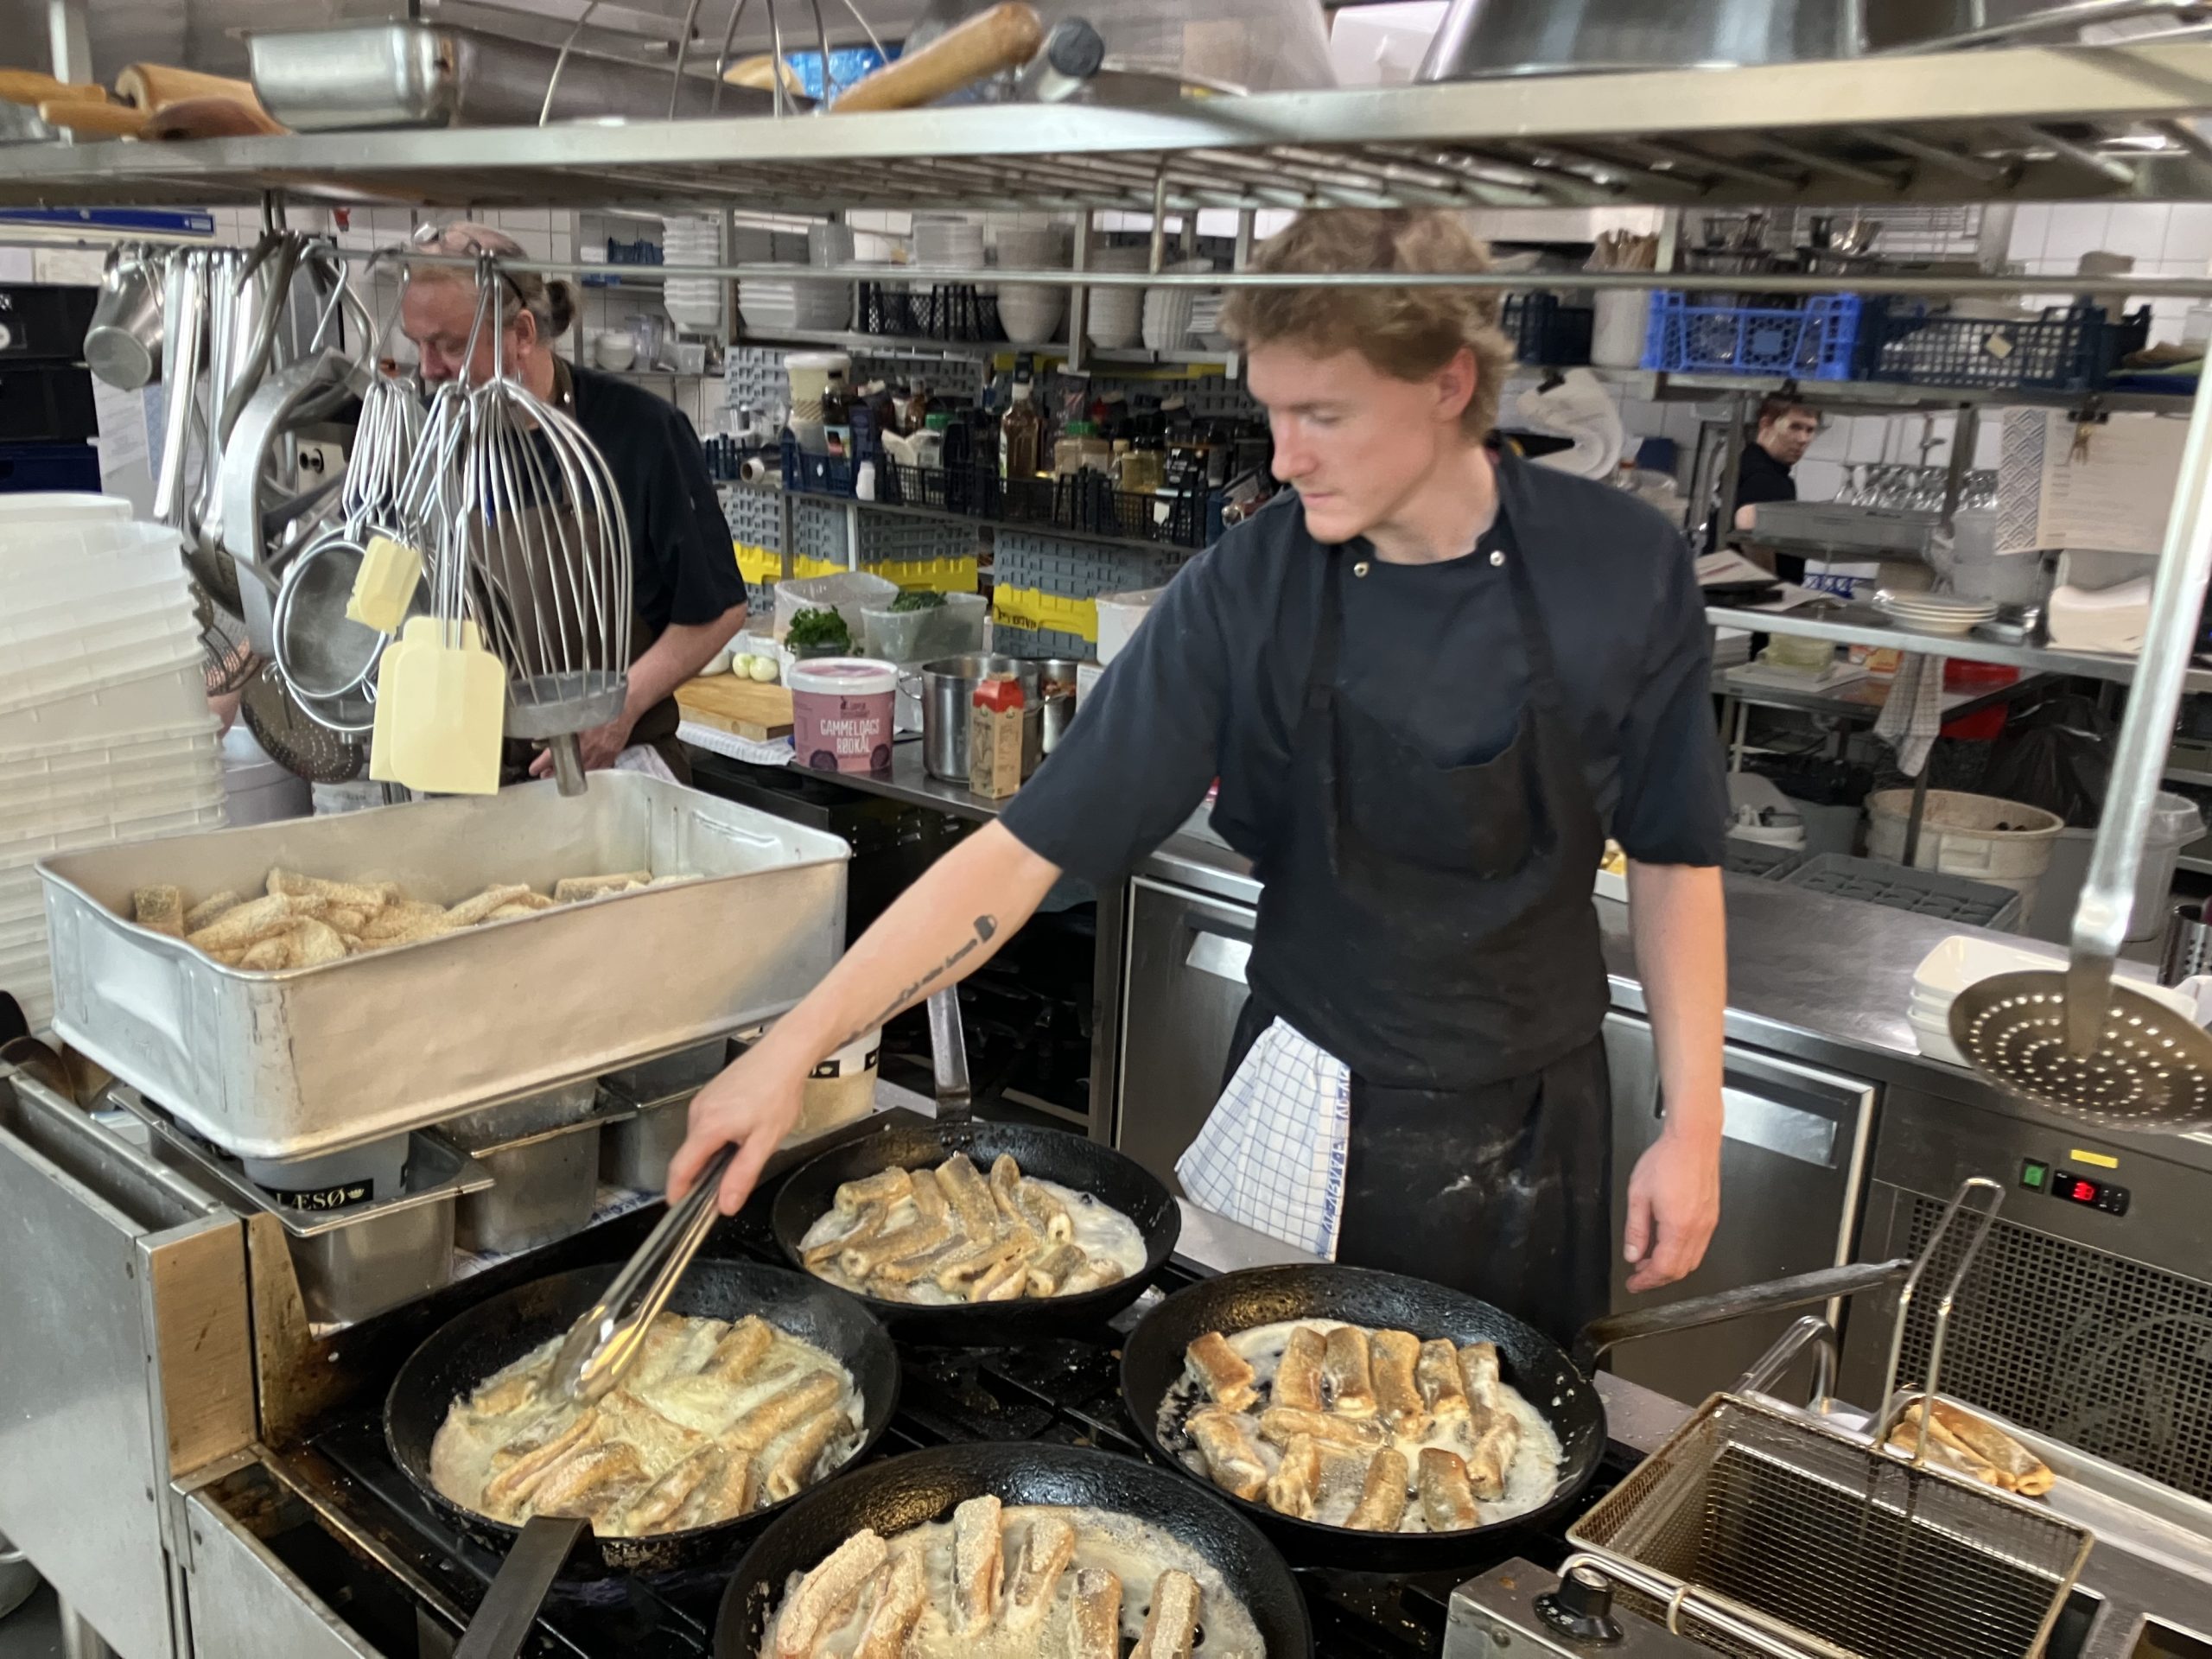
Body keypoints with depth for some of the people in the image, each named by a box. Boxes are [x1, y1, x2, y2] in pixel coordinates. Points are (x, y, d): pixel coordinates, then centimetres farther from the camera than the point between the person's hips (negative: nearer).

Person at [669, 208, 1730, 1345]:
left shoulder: (1621, 571, -13)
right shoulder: (1247, 592, -16)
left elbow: (1672, 858, -1)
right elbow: (1026, 849, -16)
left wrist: (1693, 1126, -4)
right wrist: (793, 1047, -22)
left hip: (1534, 1129, 1)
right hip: (1306, 1116, 0)